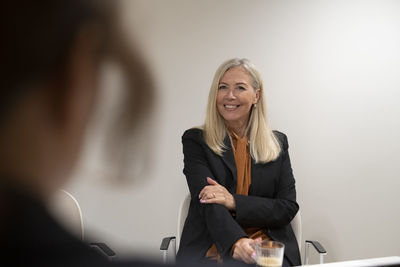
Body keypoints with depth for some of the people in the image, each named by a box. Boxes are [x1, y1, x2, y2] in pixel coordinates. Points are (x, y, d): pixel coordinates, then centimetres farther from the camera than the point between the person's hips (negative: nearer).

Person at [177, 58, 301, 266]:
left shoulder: (278, 143, 13)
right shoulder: (195, 141, 6)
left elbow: (288, 207, 6)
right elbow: (206, 203, -7)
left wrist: (234, 202, -9)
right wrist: (236, 241, -26)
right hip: (213, 249, -1)